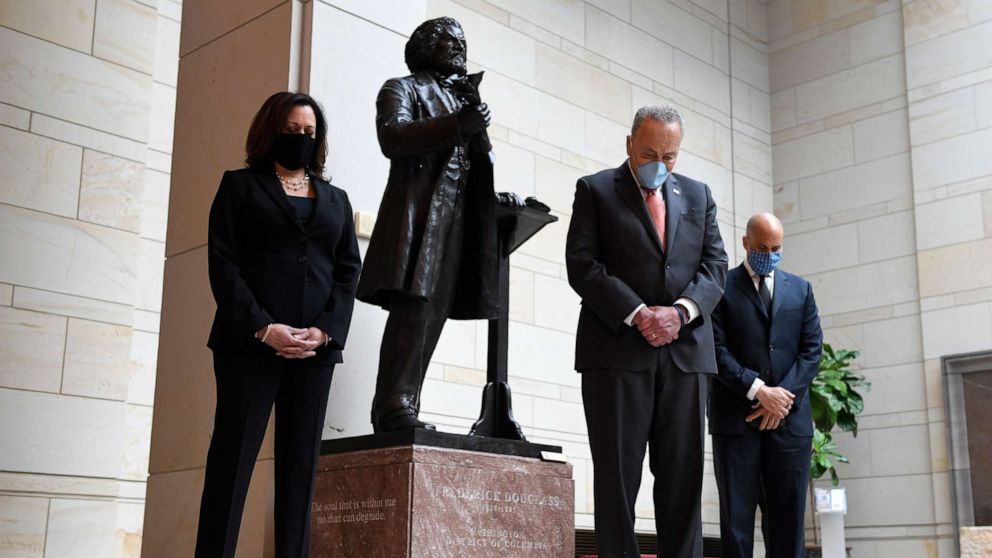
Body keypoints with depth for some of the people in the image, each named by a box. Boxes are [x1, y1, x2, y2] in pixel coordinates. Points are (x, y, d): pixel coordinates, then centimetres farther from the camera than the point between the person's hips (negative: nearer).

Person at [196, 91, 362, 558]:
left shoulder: (336, 200, 21)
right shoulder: (240, 186, 11)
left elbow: (348, 271, 12)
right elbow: (223, 262, 0)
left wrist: (324, 330, -6)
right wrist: (263, 328, -12)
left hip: (316, 349, 3)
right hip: (250, 343, -3)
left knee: (300, 467, 1)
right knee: (232, 462, -6)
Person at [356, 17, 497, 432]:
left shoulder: (462, 96, 29)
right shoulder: (402, 89, 9)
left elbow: (478, 160, 27)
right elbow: (391, 137, -11)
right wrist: (456, 125, -20)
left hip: (457, 220, 7)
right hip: (419, 212, -7)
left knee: (432, 316, 0)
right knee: (413, 309, -19)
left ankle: (394, 413, 0)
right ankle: (395, 406, -22)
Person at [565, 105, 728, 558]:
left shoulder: (697, 195, 19)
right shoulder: (595, 190, 8)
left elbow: (715, 264, 12)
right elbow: (581, 264, -3)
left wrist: (681, 311, -8)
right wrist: (638, 314, -13)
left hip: (686, 349, 3)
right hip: (618, 349, -3)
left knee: (683, 474, 2)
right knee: (618, 473, -3)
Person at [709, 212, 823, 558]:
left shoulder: (800, 289, 16)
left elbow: (812, 348, 8)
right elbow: (717, 350, -4)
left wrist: (783, 397, -6)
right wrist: (758, 390, -14)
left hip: (790, 419, 3)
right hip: (736, 417, -3)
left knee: (787, 518, 3)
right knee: (736, 517, -2)